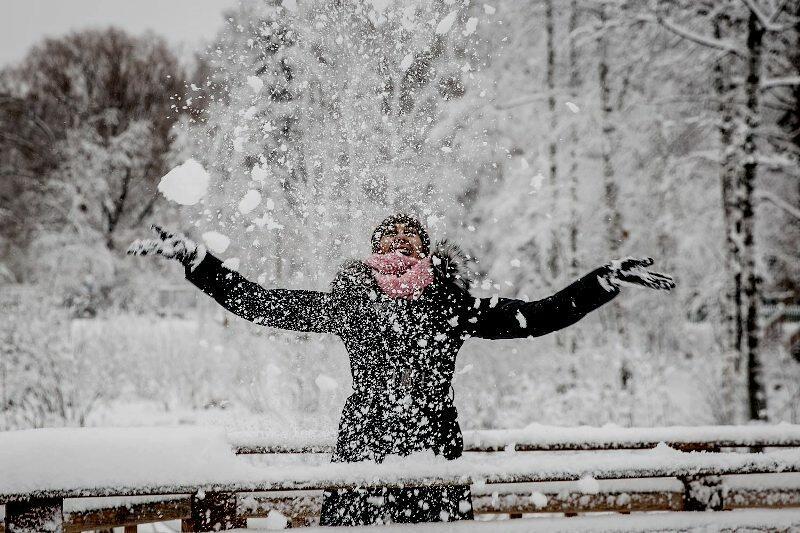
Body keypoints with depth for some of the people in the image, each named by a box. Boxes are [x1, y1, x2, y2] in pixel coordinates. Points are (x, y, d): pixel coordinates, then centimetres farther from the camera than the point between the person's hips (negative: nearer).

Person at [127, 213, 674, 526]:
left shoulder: (455, 305, 12)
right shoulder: (348, 300, 12)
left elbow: (541, 316, 10)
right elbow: (257, 303, 13)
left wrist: (609, 278, 5)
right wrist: (193, 257, 10)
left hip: (434, 453, 0)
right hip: (363, 450, 0)